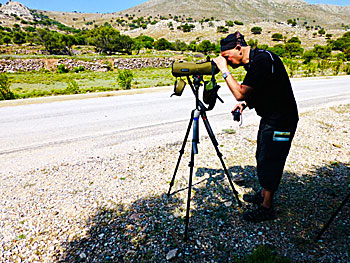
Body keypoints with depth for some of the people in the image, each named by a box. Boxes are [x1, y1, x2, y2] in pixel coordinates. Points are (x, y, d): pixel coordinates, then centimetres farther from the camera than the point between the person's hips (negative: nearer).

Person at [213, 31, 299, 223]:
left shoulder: (262, 60, -22)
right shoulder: (253, 61, 9)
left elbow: (240, 93, -27)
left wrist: (224, 70, -19)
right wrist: (246, 103, 3)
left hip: (280, 121, -10)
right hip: (269, 117, 10)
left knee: (269, 162, 0)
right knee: (262, 159, 19)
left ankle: (267, 208, 16)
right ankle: (262, 194, 38)